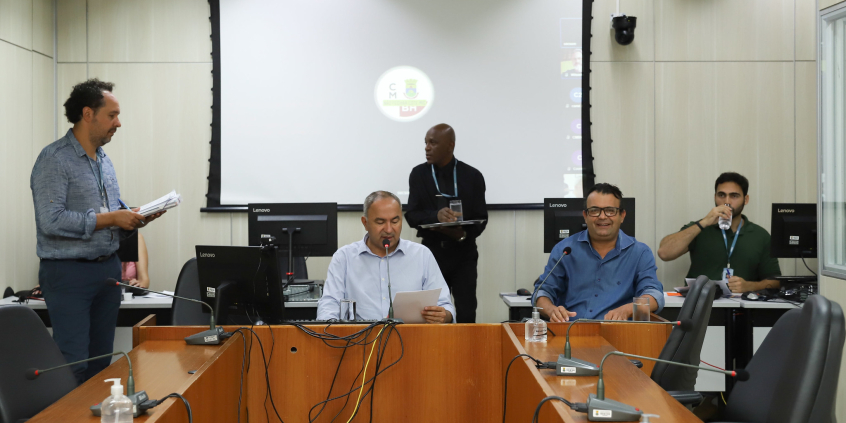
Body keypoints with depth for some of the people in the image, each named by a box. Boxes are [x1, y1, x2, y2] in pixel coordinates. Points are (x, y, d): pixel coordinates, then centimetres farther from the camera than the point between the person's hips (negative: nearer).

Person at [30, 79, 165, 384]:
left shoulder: (104, 161, 14)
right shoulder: (54, 160, -12)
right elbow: (52, 221, -21)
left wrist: (135, 218, 1)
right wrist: (111, 219, -18)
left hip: (108, 267, 8)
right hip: (68, 272, -8)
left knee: (102, 362, 11)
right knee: (74, 366, -8)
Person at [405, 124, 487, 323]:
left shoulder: (472, 176, 0)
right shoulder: (419, 174, 2)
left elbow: (481, 218, 0)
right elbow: (411, 215, -5)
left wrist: (464, 234, -21)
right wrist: (436, 216, -26)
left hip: (464, 255, -1)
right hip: (431, 253, 1)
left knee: (466, 314, -7)